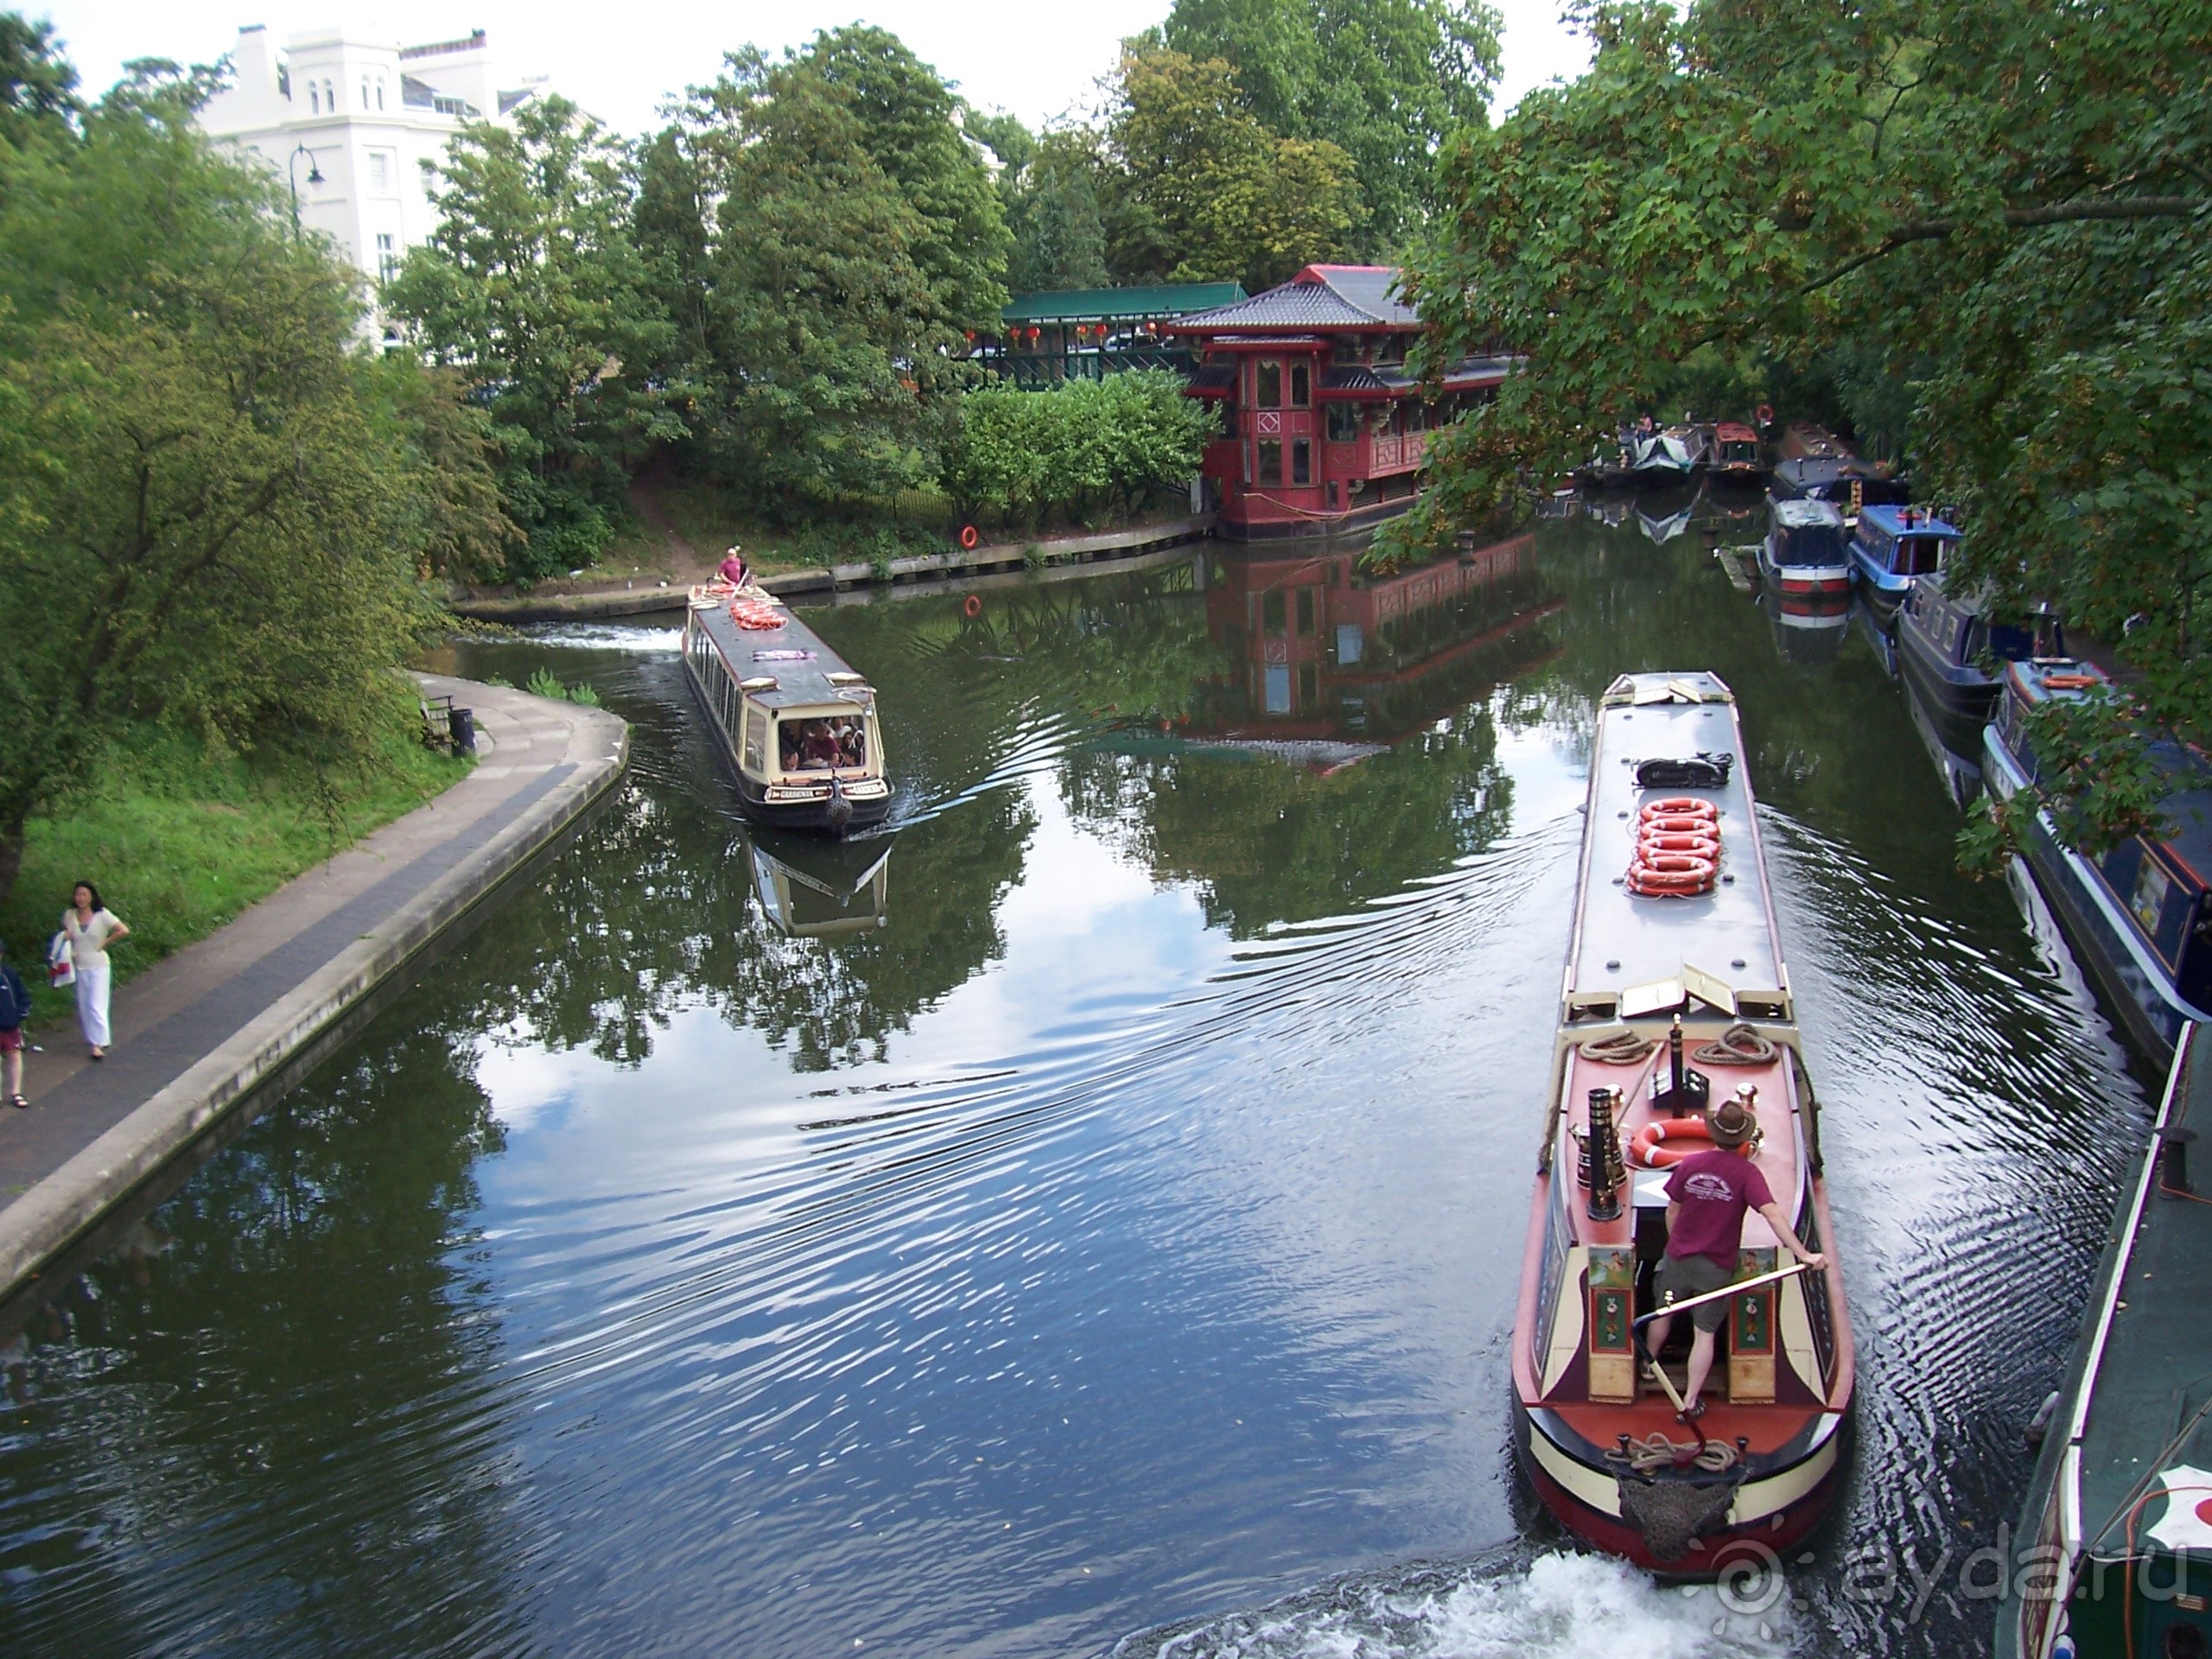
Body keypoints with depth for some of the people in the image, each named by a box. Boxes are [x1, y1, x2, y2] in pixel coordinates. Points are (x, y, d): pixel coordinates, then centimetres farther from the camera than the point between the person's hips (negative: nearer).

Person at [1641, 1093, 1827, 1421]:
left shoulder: (1690, 1164, -8)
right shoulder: (1746, 1172, -17)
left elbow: (1671, 1212, 2)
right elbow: (1773, 1214, -29)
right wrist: (1803, 1253, -32)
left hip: (1678, 1258, 3)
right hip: (1716, 1268, -3)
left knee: (1662, 1315, 24)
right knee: (1704, 1333, 8)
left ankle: (1649, 1365, 49)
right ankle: (1689, 1403, 13)